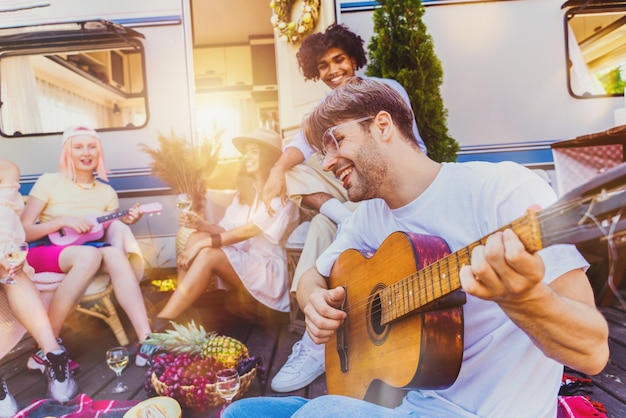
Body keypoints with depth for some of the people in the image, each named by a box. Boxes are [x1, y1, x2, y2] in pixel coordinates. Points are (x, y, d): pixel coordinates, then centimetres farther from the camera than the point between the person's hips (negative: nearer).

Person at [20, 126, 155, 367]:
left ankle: (147, 342, -40)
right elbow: (23, 231, -5)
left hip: (90, 253, 3)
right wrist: (63, 221, -18)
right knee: (89, 254, -38)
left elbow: (113, 232, 12)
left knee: (115, 255, -33)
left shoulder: (106, 192, 9)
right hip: (44, 253, -3)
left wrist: (125, 223, -8)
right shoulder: (49, 182, -2)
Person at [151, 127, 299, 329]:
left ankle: (161, 322, -27)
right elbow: (228, 230, 6)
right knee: (196, 237, -16)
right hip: (242, 259, 7)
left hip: (268, 268, -7)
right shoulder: (244, 190, 15)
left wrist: (205, 243, -24)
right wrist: (202, 225, -13)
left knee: (208, 254, -28)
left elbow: (250, 230, -21)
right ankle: (175, 314, -21)